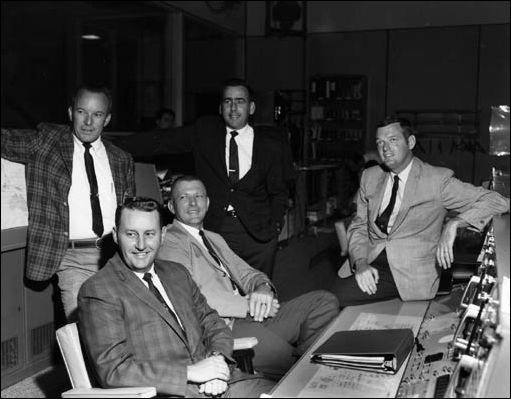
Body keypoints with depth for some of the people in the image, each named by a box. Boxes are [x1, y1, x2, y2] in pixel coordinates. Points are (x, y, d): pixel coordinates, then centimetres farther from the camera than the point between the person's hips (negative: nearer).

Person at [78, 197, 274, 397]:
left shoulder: (177, 273, 16)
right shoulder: (96, 291, -5)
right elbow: (112, 370, -12)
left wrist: (217, 359, -5)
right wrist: (190, 372, -16)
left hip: (217, 383, 7)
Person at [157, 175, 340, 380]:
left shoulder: (215, 239, 26)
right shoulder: (169, 244, -3)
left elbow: (244, 272, 19)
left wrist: (263, 288, -5)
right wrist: (249, 305, -14)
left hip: (253, 319, 9)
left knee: (324, 301, -5)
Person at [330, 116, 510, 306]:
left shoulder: (437, 179, -3)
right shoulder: (370, 177, 12)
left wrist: (454, 224, -22)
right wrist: (360, 262, -7)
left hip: (410, 271, -4)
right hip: (370, 264, 5)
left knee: (334, 298, -24)